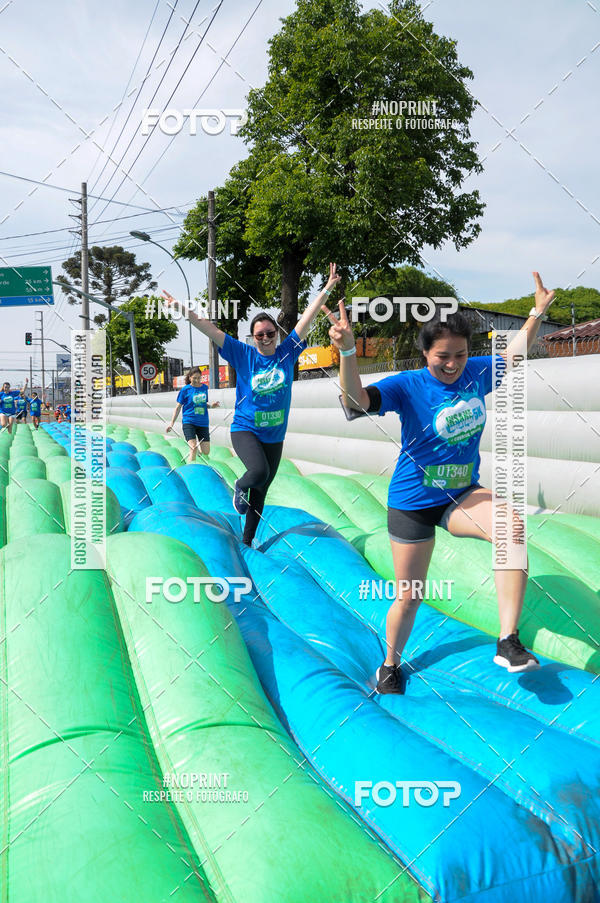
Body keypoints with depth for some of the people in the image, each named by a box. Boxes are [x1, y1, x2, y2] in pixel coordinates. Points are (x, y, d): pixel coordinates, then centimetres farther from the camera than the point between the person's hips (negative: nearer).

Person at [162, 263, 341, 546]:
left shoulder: (287, 352, -1)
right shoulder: (243, 354, -6)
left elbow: (307, 319, -1)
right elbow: (212, 330, -9)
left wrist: (326, 289, -1)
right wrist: (186, 312, -17)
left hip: (274, 436, 3)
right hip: (245, 429, -3)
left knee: (261, 492, 12)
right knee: (259, 472, -31)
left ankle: (247, 540, 31)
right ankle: (240, 486, 6)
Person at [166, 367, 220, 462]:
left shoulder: (204, 387, 8)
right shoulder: (185, 389, -4)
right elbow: (178, 407, 1)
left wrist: (211, 405, -1)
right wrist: (172, 423, -3)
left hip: (203, 423, 4)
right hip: (189, 421, -4)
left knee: (206, 452, 4)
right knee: (193, 448, -18)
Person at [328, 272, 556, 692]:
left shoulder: (476, 373, -2)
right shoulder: (408, 386, -16)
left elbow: (516, 352, 18)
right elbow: (357, 399, -33)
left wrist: (538, 312, 12)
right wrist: (347, 350, -48)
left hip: (462, 493, 4)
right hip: (413, 502, -3)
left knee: (512, 528, -29)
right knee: (409, 597, 6)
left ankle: (508, 642, -22)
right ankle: (391, 665, 35)